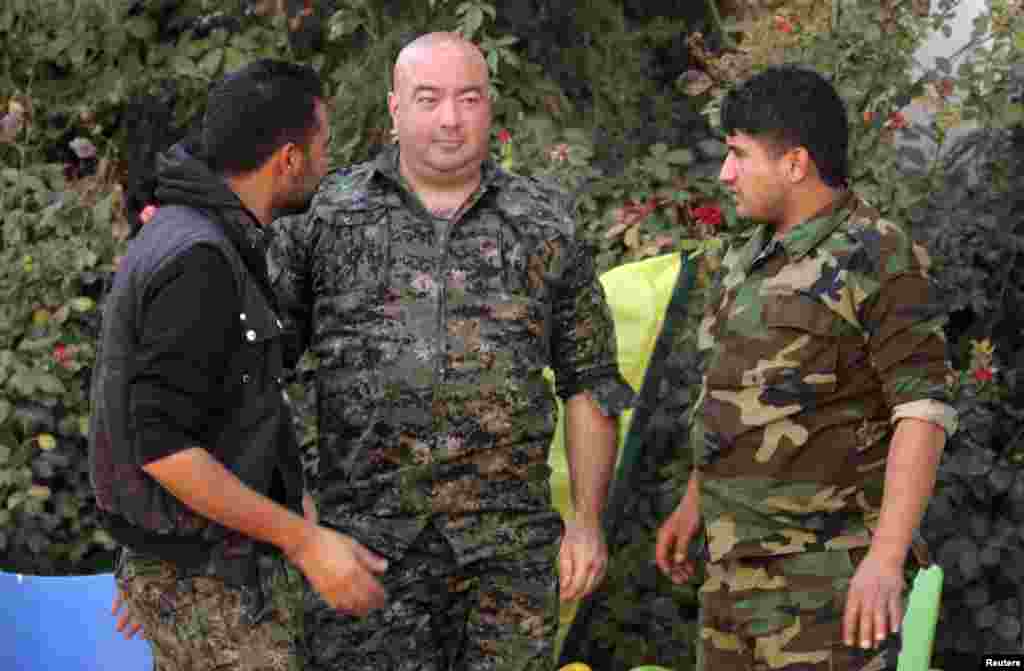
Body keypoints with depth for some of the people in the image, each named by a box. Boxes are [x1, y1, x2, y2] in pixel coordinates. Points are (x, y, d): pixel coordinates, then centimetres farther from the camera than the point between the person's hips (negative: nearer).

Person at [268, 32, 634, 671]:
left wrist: (588, 522, 4)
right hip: (368, 543, -1)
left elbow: (589, 380, 11)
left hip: (510, 547, 1)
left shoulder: (545, 225, 7)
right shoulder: (323, 216, 4)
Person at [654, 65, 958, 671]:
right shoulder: (762, 257, 11)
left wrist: (886, 560, -25)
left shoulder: (881, 262, -15)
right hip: (750, 555, 9)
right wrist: (695, 505, 23)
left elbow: (925, 413, -18)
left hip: (831, 567, -9)